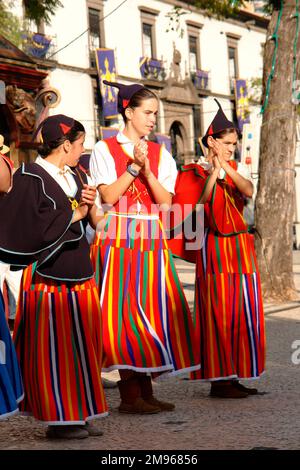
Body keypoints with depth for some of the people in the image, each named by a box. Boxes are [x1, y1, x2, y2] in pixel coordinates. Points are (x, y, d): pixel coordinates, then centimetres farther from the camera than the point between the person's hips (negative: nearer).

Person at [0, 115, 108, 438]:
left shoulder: (76, 177, 15)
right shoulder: (30, 177, -9)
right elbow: (28, 226, -20)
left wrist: (89, 205, -1)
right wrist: (71, 216, -13)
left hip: (79, 278, 8)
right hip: (47, 278, -8)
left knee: (81, 347, 8)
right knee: (52, 349, -3)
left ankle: (77, 414, 17)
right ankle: (57, 419, 6)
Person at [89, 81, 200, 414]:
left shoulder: (160, 154, 14)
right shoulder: (104, 150, 3)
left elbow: (166, 200, 3)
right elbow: (108, 196, -8)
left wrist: (147, 171, -10)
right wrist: (133, 166, -12)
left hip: (150, 241, 4)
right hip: (117, 240, -4)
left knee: (151, 310, 1)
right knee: (124, 312, -7)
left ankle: (144, 389, 9)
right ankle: (130, 395, -2)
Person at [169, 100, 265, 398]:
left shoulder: (237, 169, 13)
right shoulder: (194, 172, 1)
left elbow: (249, 191, -8)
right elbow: (198, 206, -14)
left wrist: (226, 167, -19)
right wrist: (214, 171, -19)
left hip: (241, 246, 5)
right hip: (214, 247, -5)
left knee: (243, 312, 4)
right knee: (218, 314, -6)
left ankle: (234, 374, 12)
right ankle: (218, 378, -1)